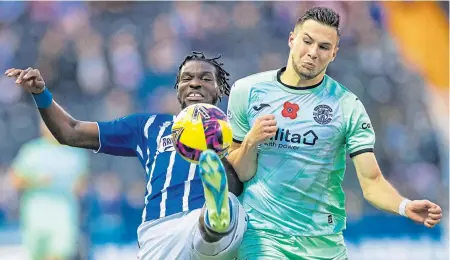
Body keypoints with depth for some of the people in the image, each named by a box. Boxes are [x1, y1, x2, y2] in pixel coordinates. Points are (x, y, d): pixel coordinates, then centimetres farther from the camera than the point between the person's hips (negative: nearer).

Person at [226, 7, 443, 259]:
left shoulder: (348, 107, -1)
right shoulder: (247, 91, 2)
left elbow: (371, 182, -6)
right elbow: (237, 175, 5)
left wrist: (405, 206, -25)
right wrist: (251, 142, -14)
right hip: (262, 233, -1)